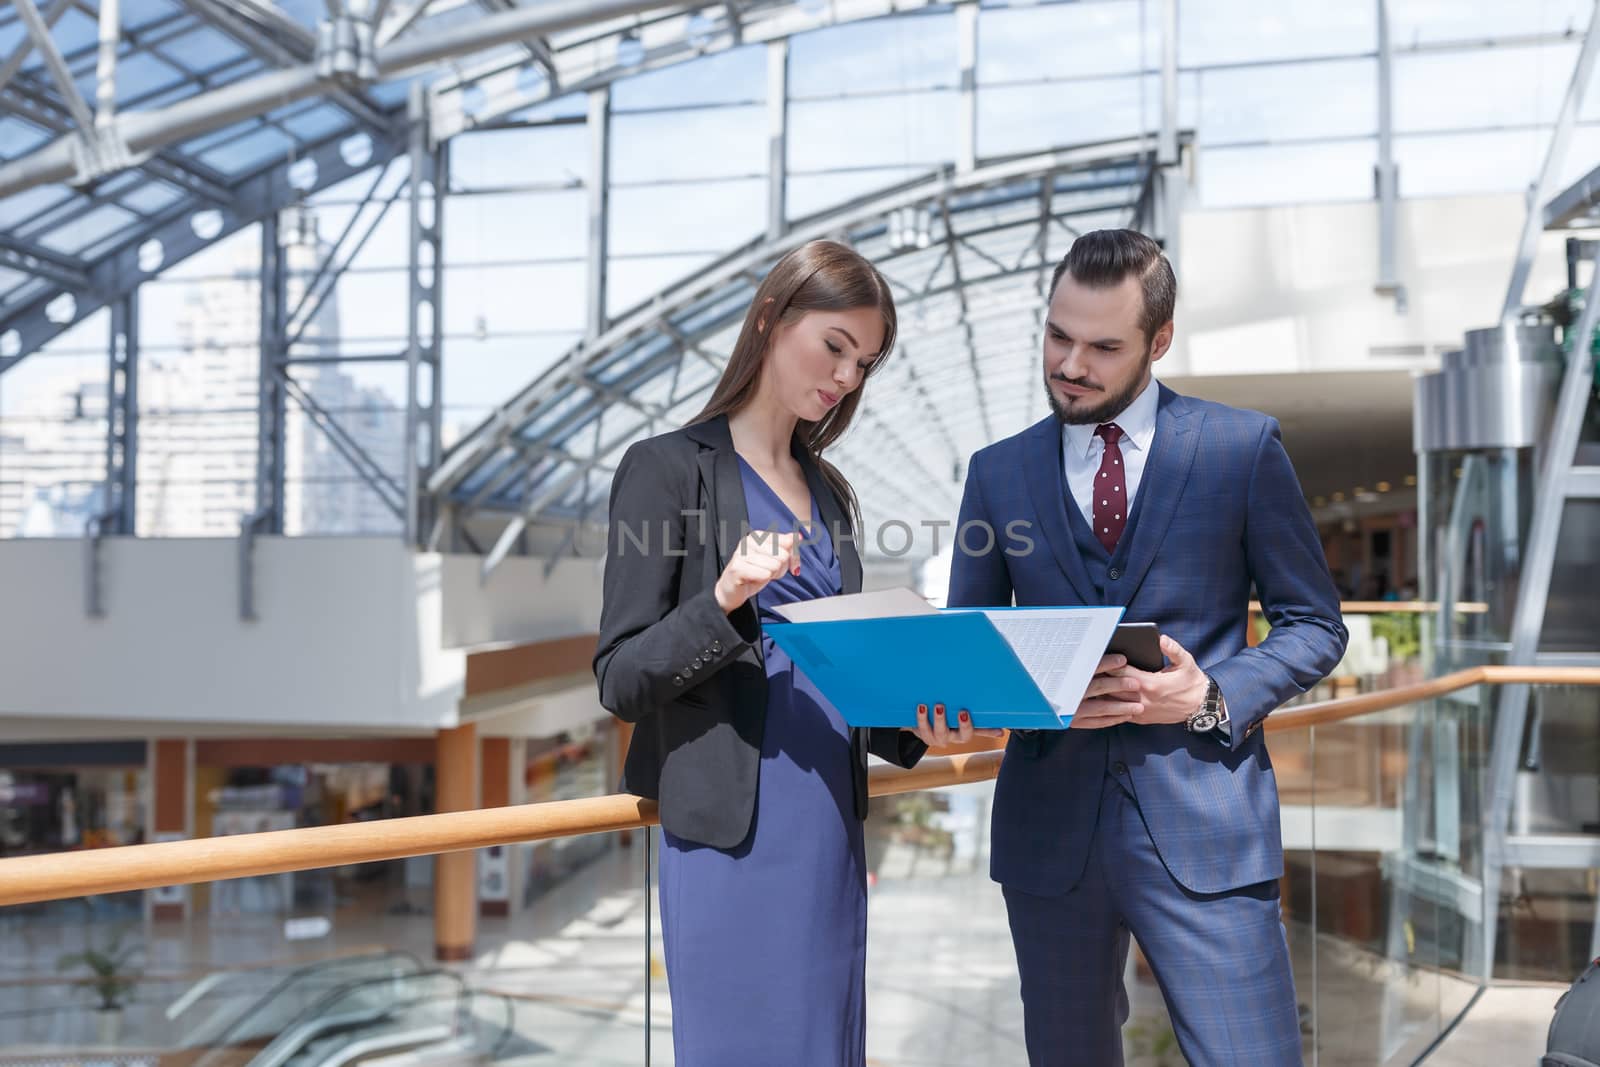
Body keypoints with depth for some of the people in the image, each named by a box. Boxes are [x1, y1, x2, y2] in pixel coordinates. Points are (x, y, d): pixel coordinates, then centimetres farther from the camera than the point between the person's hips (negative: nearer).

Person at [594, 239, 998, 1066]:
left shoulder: (828, 492, 15)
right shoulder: (669, 469, -4)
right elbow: (621, 679, -8)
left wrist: (913, 726, 0)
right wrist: (723, 601, -24)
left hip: (830, 834, 6)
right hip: (730, 835, -6)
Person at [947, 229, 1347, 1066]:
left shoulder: (1243, 448, 2)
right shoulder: (997, 472, 8)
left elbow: (1314, 625, 4)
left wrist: (1213, 699, -14)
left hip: (1200, 821, -2)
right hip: (1050, 829, 3)